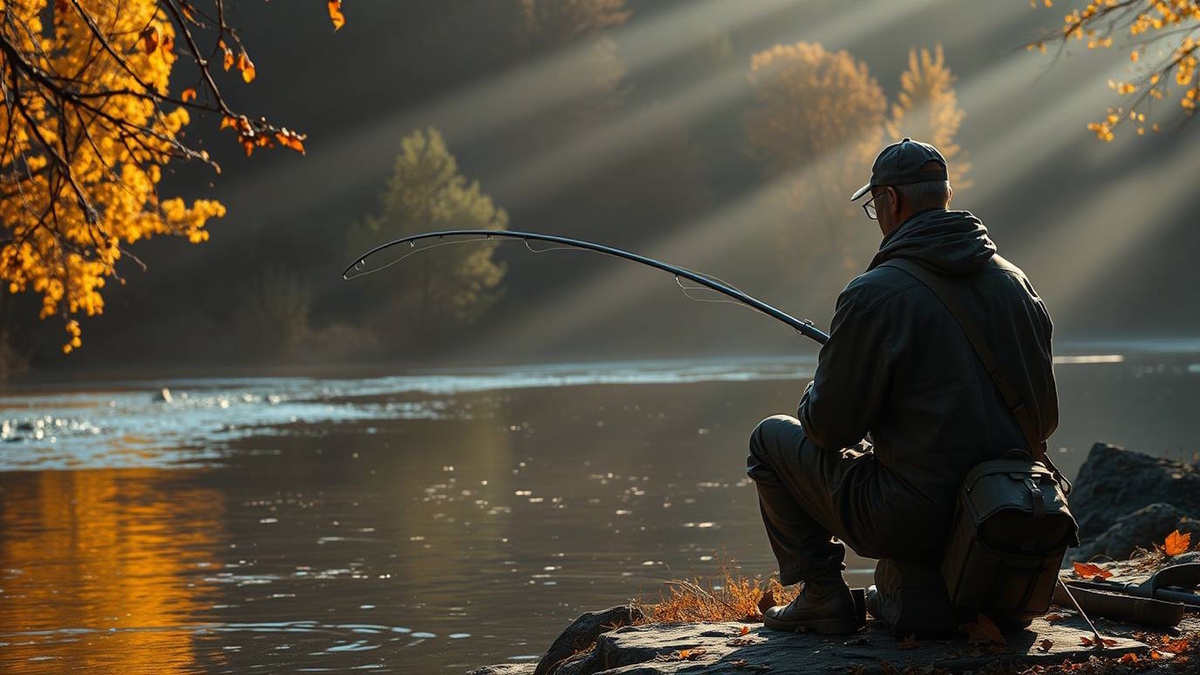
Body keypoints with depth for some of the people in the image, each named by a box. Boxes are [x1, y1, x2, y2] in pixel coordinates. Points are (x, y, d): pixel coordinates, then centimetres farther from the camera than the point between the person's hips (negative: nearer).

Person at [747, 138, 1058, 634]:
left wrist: (813, 397, 15)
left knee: (771, 439, 15)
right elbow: (1043, 419, 10)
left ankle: (823, 596, 11)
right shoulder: (1013, 282, 4)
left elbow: (829, 427, -9)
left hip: (910, 524, -7)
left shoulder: (873, 294, -15)